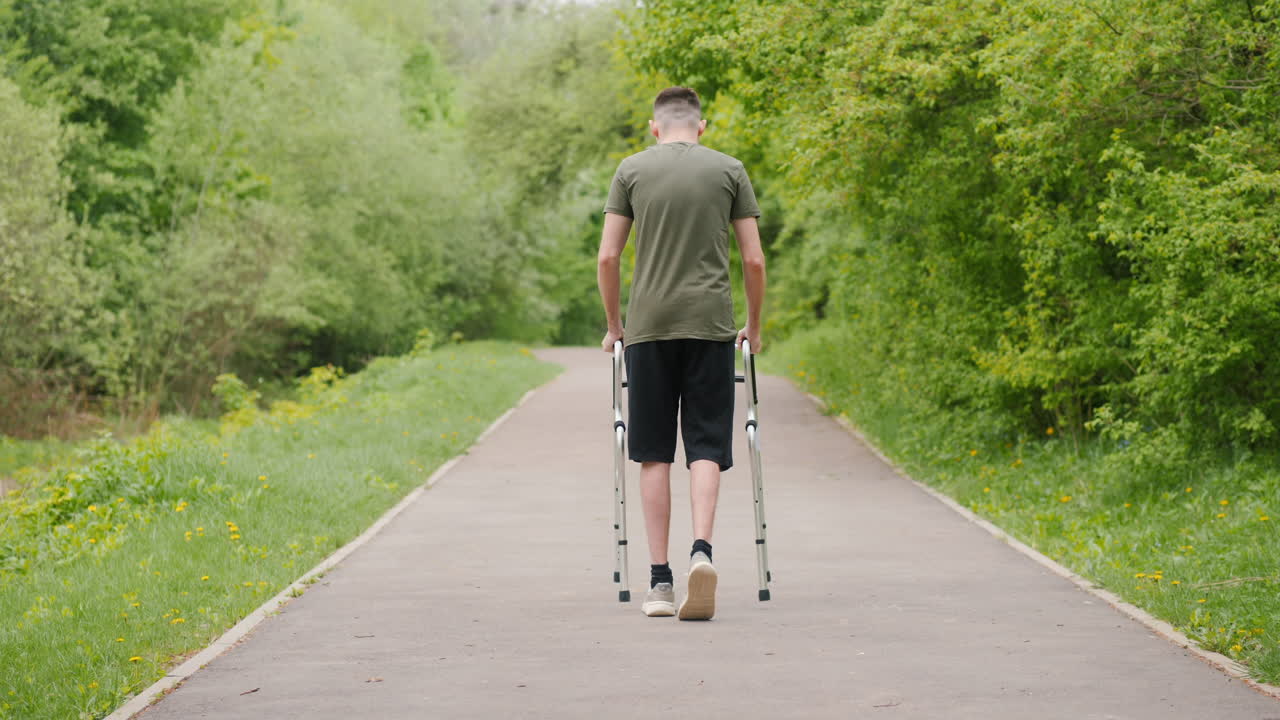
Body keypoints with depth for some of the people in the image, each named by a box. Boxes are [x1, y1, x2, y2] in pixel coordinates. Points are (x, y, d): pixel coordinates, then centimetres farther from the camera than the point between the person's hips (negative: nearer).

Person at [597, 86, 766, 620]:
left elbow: (608, 257, 4)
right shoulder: (729, 170, 7)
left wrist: (614, 325, 15)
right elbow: (754, 260, 5)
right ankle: (701, 548, -21)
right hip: (711, 324, 0)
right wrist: (753, 325, 19)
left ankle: (660, 580, 3)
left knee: (654, 455, 5)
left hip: (648, 326, 0)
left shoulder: (632, 170, 7)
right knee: (706, 447, 2)